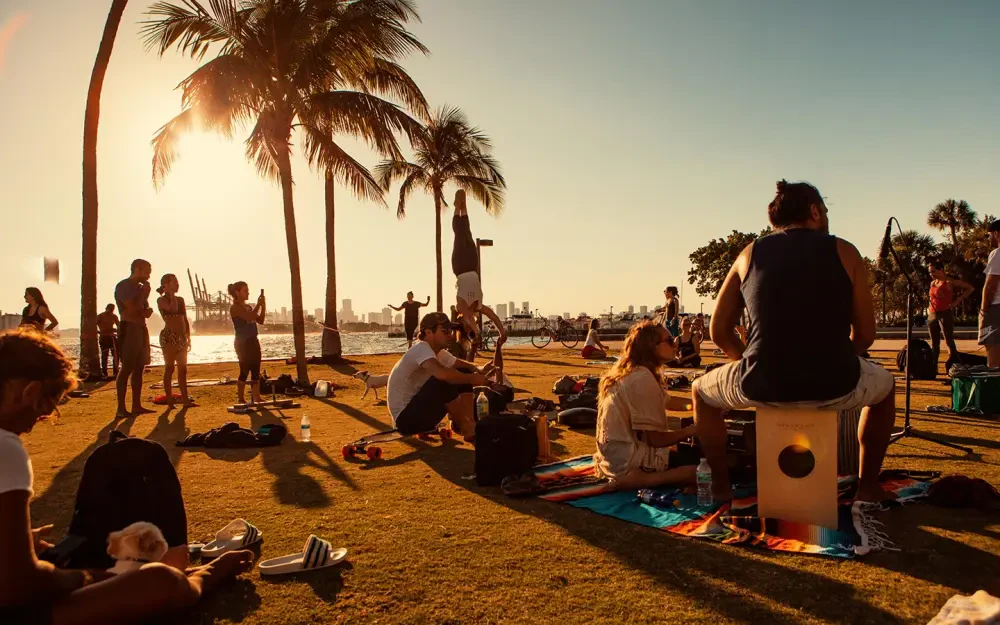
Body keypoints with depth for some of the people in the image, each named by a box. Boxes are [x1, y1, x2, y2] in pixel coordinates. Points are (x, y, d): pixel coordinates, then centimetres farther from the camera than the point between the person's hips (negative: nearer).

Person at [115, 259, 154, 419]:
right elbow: (133, 309, -19)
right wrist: (144, 294, -8)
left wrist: (147, 310, -1)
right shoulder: (123, 286, -8)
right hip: (129, 329, -9)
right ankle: (121, 409, -12)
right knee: (127, 369, -11)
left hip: (141, 329, 9)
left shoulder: (140, 287, 18)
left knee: (139, 368, 8)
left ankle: (137, 406, 12)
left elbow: (146, 312, 23)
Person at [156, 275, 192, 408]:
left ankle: (185, 400, 10)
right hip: (169, 336, -7)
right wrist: (171, 294, -9)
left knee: (183, 369, 7)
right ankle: (169, 402, -3)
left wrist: (188, 337, 14)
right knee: (169, 369, -5)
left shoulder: (180, 299, 16)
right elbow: (173, 308, -24)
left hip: (181, 337, 7)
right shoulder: (161, 300, -3)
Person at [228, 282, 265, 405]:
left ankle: (256, 397, 10)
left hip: (253, 341, 8)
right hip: (243, 342, -8)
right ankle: (241, 399, 0)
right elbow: (249, 318, -23)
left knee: (256, 371, 6)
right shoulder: (235, 307, -10)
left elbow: (260, 320, 12)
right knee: (245, 371, -7)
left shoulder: (248, 307, 15)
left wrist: (263, 306, 1)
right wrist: (258, 305, -15)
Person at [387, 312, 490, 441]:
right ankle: (466, 428, -13)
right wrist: (472, 378, -25)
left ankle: (469, 423, -8)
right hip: (405, 418, -10)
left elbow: (464, 366, 16)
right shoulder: (421, 348, -21)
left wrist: (479, 371, -9)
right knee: (446, 381, -31)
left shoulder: (440, 353, 7)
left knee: (463, 373, 3)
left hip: (420, 410, 10)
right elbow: (442, 374, -40)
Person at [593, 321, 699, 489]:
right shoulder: (643, 378, -19)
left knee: (689, 454, 22)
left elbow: (667, 401, 23)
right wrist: (692, 430, -3)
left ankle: (635, 476, 5)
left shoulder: (630, 373, 10)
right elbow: (656, 439, -17)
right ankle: (637, 480, -16)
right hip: (628, 460, -10)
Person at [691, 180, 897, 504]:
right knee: (885, 385, 36)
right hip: (835, 385, 0)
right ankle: (867, 487, 38)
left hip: (762, 386, 0)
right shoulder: (844, 252, 8)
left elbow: (719, 331, 14)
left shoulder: (750, 253, 11)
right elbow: (865, 335, 9)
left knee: (701, 391, 32)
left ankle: (720, 486, 34)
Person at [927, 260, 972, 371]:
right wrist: (930, 308, 12)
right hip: (932, 315, 7)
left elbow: (970, 288, -6)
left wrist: (957, 301, -9)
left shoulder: (949, 282, -6)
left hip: (945, 314, -7)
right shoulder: (932, 283, 14)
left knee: (949, 342, -9)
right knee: (934, 343, 10)